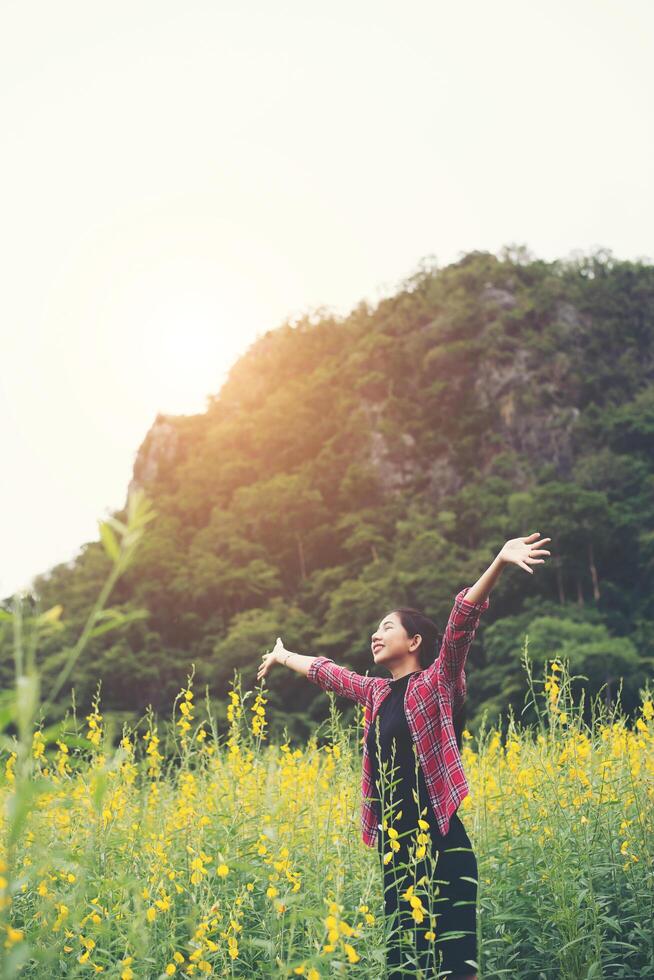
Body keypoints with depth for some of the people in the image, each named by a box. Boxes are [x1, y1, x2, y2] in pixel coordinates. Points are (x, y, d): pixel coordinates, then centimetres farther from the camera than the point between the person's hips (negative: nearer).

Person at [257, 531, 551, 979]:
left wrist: (500, 562, -32)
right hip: (393, 842, 7)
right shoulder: (377, 692, 15)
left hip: (436, 842, -7)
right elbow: (327, 671, 32)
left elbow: (463, 620, -19)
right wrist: (284, 656, 48)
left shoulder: (437, 683, -4)